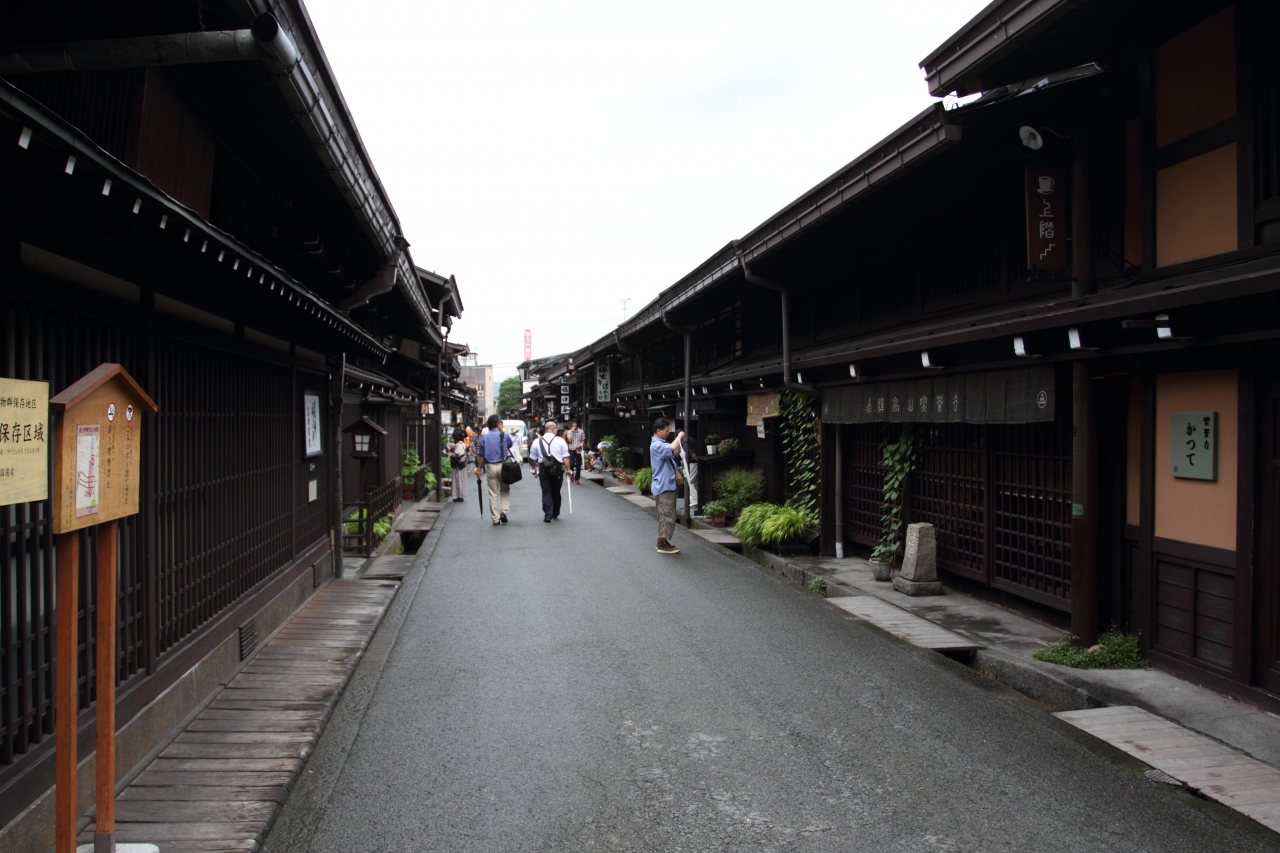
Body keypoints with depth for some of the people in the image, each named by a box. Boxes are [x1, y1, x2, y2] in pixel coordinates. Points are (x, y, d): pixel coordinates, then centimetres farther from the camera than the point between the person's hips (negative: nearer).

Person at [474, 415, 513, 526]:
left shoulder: (484, 437, 0)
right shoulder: (504, 435, -4)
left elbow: (481, 455, 2)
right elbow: (510, 446, 16)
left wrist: (478, 468, 11)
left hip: (490, 466, 1)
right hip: (502, 465, -1)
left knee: (493, 493, 7)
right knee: (505, 491, 14)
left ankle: (495, 518, 8)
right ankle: (504, 511, -4)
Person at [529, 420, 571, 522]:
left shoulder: (537, 441, 3)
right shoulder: (560, 440, -2)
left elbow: (532, 459, 9)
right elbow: (565, 457, -6)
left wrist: (534, 468, 24)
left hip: (543, 469, 0)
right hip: (557, 469, 0)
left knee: (546, 492, 5)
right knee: (556, 492, 15)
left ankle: (548, 515, -3)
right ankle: (555, 514, 27)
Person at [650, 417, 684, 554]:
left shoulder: (661, 444, 14)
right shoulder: (656, 445, -19)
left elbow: (674, 453, 25)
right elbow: (672, 448, -35)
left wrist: (680, 442, 9)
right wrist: (679, 436, -17)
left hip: (667, 486, 10)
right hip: (663, 487, -10)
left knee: (665, 516, 15)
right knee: (667, 516, -7)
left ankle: (662, 542, 23)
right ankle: (663, 545, -2)